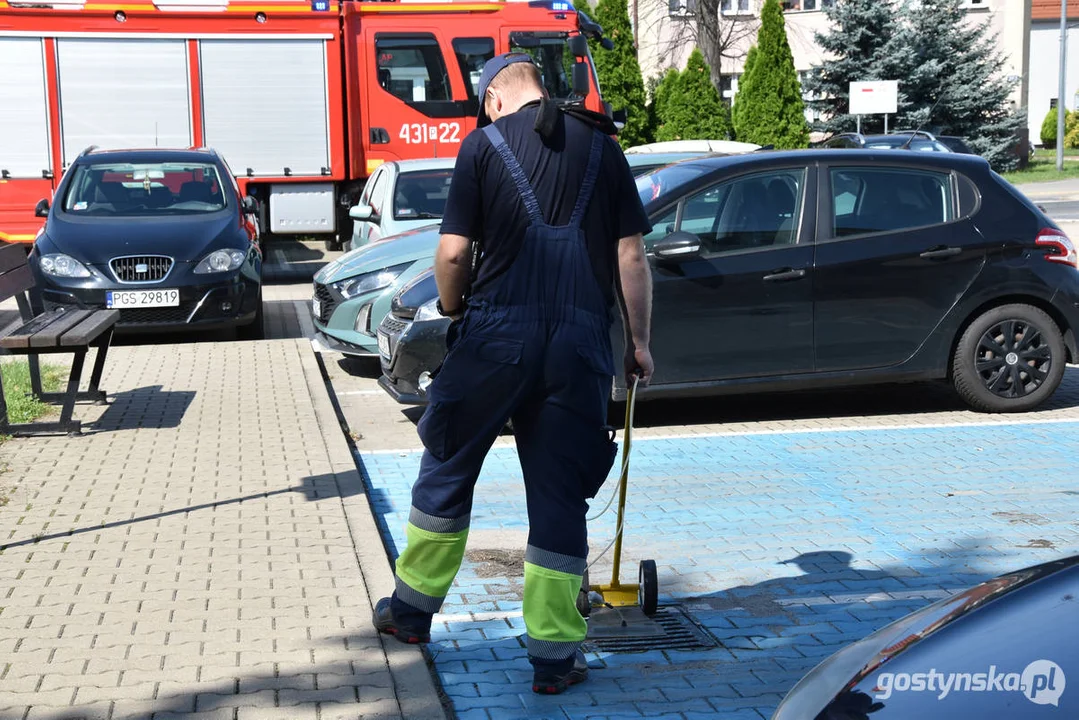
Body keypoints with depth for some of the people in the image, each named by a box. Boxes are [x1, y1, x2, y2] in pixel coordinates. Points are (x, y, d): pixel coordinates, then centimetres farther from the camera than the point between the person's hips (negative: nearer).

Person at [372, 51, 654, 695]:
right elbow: (632, 257, 5)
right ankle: (555, 654, 11)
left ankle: (413, 608, 29)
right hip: (582, 340, 2)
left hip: (498, 331, -2)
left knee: (449, 467, 15)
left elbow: (453, 253, -3)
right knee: (560, 492, 7)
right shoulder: (602, 147, 10)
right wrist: (639, 340, 12)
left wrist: (452, 312, 15)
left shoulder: (484, 143, 2)